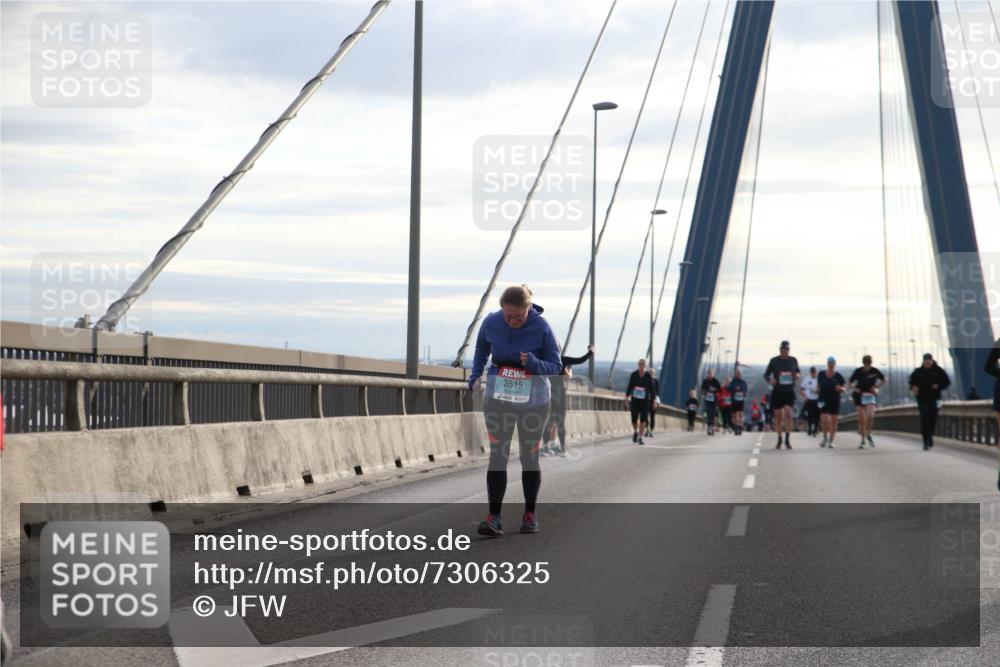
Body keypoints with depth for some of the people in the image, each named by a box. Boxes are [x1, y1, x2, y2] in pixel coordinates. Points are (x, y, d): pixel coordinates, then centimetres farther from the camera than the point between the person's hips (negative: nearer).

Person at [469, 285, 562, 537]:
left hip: (533, 400, -1)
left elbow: (556, 366, -9)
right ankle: (494, 517, -7)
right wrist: (476, 374, 3)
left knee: (530, 456, 10)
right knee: (497, 455, -6)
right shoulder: (491, 322, -9)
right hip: (498, 398, 1)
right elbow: (482, 347, 14)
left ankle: (530, 514, 24)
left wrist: (534, 363, -28)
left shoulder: (541, 328, -16)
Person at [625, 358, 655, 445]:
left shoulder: (648, 376, -3)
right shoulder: (634, 374, -1)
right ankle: (635, 432, 29)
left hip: (645, 400, -1)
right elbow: (630, 386, 4)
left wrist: (653, 401, 3)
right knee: (634, 419, -2)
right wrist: (627, 397, -2)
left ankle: (640, 438, -4)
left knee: (643, 419, -9)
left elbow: (651, 389, 2)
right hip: (635, 399, 1)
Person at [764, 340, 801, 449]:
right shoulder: (774, 361, -1)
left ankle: (787, 440, -11)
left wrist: (797, 376, -5)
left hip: (789, 392, 0)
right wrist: (770, 380, -19)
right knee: (778, 416, 5)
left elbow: (797, 372, 19)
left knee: (788, 414, -16)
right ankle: (779, 440, 19)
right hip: (777, 391, 0)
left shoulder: (793, 360, 4)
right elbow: (766, 374, 3)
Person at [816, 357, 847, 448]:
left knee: (834, 422, 2)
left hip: (835, 402, 0)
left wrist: (840, 389, -15)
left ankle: (831, 441, 13)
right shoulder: (821, 375, 4)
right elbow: (818, 385, 19)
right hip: (823, 401, 0)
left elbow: (844, 389, 7)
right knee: (825, 420, -14)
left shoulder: (838, 376, 1)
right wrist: (817, 390, -2)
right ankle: (825, 438, 10)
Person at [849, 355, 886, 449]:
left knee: (870, 416, -20)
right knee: (861, 419, -1)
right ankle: (862, 440, 11)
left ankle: (868, 434, 5)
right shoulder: (858, 371, -4)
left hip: (870, 395, -1)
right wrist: (855, 388, -11)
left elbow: (883, 380, 11)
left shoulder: (875, 371, -5)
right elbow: (851, 382, 9)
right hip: (859, 395, 1)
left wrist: (876, 386, -5)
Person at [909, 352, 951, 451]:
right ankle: (926, 441, -10)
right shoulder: (918, 371, -1)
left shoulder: (938, 370, -1)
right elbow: (912, 381, 12)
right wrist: (913, 387, -9)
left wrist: (939, 386, -14)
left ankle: (930, 435, 36)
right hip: (922, 399, -1)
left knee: (933, 420, 8)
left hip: (934, 399, 1)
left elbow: (947, 382, 4)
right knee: (924, 419, -11)